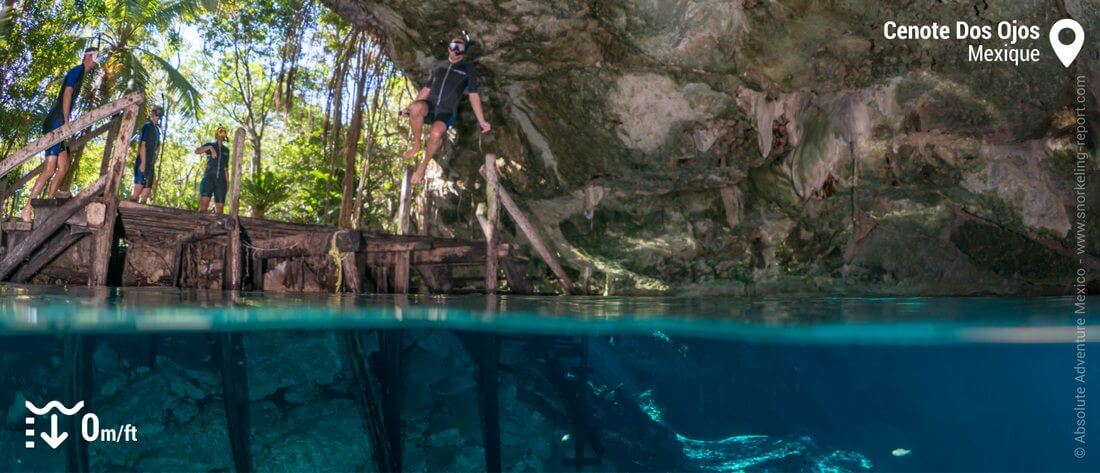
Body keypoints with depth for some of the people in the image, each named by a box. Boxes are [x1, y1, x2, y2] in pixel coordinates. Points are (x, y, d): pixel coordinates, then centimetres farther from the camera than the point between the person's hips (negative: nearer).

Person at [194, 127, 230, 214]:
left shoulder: (226, 150, 20)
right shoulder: (209, 145, 10)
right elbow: (196, 151, -8)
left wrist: (227, 181, 14)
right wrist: (210, 147, -22)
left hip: (221, 180, 4)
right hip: (209, 177, -4)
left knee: (219, 208, -5)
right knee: (204, 204, -23)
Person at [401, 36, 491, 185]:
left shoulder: (467, 68, 11)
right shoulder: (437, 65, 20)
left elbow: (473, 95, 7)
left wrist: (481, 121, -2)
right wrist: (409, 107, 17)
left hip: (447, 112, -2)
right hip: (429, 107, 3)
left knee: (435, 133, -37)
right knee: (416, 108, -37)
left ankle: (424, 165, -11)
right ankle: (416, 145, -13)